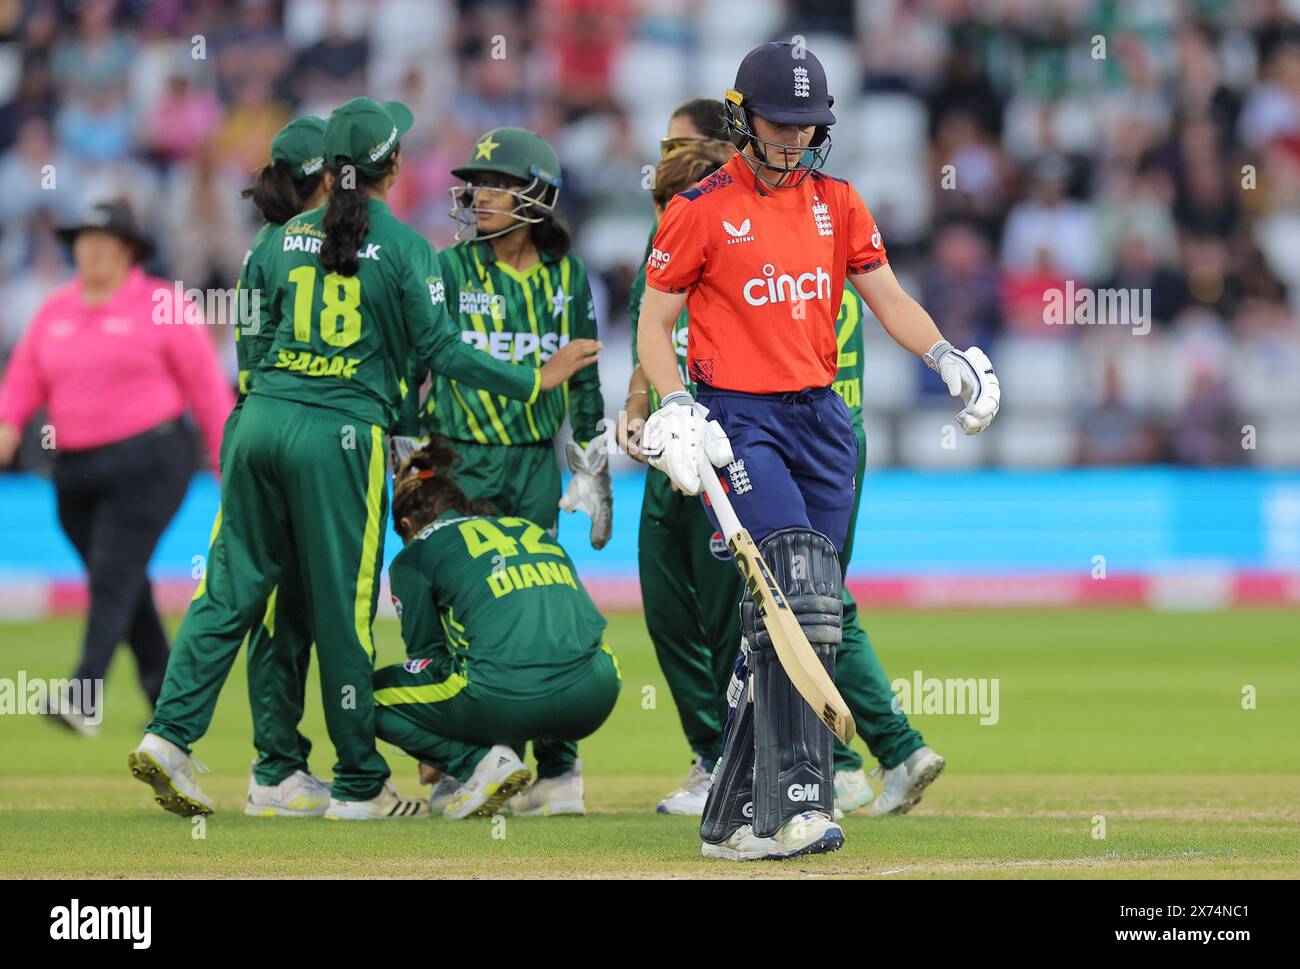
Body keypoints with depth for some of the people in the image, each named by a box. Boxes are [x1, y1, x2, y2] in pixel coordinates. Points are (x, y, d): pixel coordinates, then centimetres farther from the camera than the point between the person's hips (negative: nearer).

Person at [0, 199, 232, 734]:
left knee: (114, 576, -16)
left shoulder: (161, 305, -3)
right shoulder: (54, 310, 12)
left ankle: (85, 699, -26)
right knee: (124, 589, 9)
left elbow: (207, 386, -3)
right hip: (76, 470, 6)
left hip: (148, 463, -6)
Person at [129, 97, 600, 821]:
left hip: (262, 422, 4)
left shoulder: (285, 238, 11)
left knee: (231, 587, 9)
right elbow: (440, 349, -5)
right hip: (341, 435, -4)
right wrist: (534, 381, 4)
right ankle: (360, 784, 9)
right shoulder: (404, 247, -4)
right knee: (343, 605, 1)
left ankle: (171, 734, -2)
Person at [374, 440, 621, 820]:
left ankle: (479, 761, 0)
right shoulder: (533, 530, 29)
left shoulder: (416, 554, 14)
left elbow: (426, 653, 19)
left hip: (510, 699, -5)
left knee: (370, 694, 18)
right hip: (594, 699, 6)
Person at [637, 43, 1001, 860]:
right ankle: (796, 801, -27)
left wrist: (945, 356, -10)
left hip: (822, 422, 6)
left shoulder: (837, 203, 12)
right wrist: (676, 408, -15)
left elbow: (887, 297, 8)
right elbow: (654, 325, 0)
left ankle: (736, 820, 11)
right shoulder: (701, 211, -2)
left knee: (803, 615, 4)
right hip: (739, 419, -6)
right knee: (798, 595, -22)